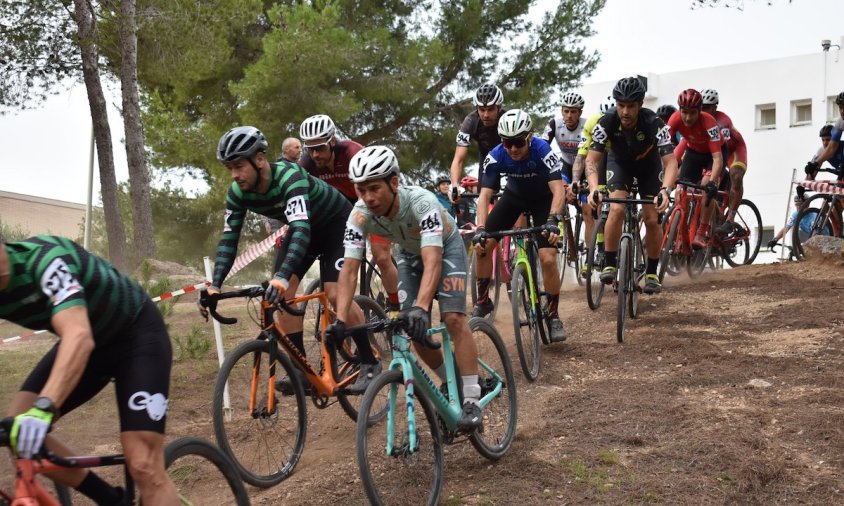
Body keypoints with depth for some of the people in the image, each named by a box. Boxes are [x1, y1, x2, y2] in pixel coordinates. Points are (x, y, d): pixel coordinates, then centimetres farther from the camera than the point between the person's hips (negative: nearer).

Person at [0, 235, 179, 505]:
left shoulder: (43, 258, -32)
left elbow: (80, 336, -45)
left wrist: (43, 408, -58)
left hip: (137, 333, -7)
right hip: (96, 340, 7)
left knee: (144, 468, -18)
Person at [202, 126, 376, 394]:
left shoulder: (289, 176, -38)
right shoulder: (238, 192, -17)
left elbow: (301, 229, -49)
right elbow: (229, 239, -16)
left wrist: (282, 276, -62)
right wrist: (215, 285, -29)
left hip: (336, 223, -7)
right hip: (301, 227, 7)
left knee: (336, 294, -21)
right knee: (281, 294, -11)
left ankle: (369, 362, -5)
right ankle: (301, 369, -2)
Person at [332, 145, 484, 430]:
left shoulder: (422, 202, -41)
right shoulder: (360, 215, -30)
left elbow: (432, 260, -51)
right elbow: (349, 269, -32)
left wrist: (421, 307, -65)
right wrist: (340, 321, -44)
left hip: (445, 247, -4)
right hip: (409, 253, 4)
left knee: (454, 318, -21)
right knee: (414, 329, -4)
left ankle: (471, 402, -15)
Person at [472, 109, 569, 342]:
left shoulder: (542, 150, -33)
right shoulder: (496, 156, -26)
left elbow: (558, 190, -39)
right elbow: (484, 195, -29)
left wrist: (552, 221, -55)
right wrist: (480, 230, -43)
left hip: (544, 198, -3)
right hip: (514, 195, 3)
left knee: (548, 259, -17)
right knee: (483, 246, -12)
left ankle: (553, 315, 3)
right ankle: (483, 302, 7)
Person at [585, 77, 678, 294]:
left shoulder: (654, 123, -35)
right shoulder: (606, 123, -31)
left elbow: (670, 162, -37)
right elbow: (592, 160, -30)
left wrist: (665, 190, -55)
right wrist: (593, 188, -48)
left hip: (649, 164, 0)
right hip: (619, 162, 0)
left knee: (653, 219, -9)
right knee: (617, 209, -23)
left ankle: (652, 273, 8)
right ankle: (610, 265, -11)